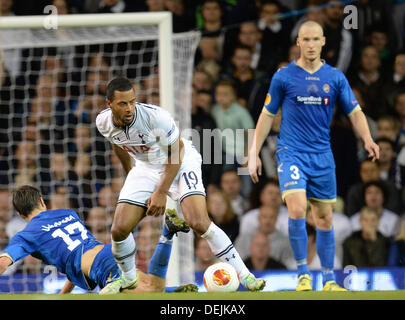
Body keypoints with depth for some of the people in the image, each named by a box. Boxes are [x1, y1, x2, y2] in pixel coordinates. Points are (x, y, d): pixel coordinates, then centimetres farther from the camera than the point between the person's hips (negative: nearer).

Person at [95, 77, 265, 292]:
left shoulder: (155, 116, -32)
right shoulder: (103, 122, -16)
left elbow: (176, 152, -18)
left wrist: (161, 192, -19)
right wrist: (129, 174, 21)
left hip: (181, 162, -5)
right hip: (146, 167, 5)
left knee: (199, 223, -24)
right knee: (119, 230, -8)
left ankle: (244, 276, -13)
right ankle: (128, 280, 20)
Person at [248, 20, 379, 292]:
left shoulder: (335, 77, 5)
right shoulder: (284, 77, -1)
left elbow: (355, 112, 4)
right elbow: (267, 116, 6)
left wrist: (367, 139, -14)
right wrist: (254, 154, 4)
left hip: (322, 156, 3)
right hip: (291, 154, -3)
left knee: (325, 218, 7)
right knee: (297, 210, -22)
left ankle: (329, 279, 17)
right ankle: (303, 273, -12)